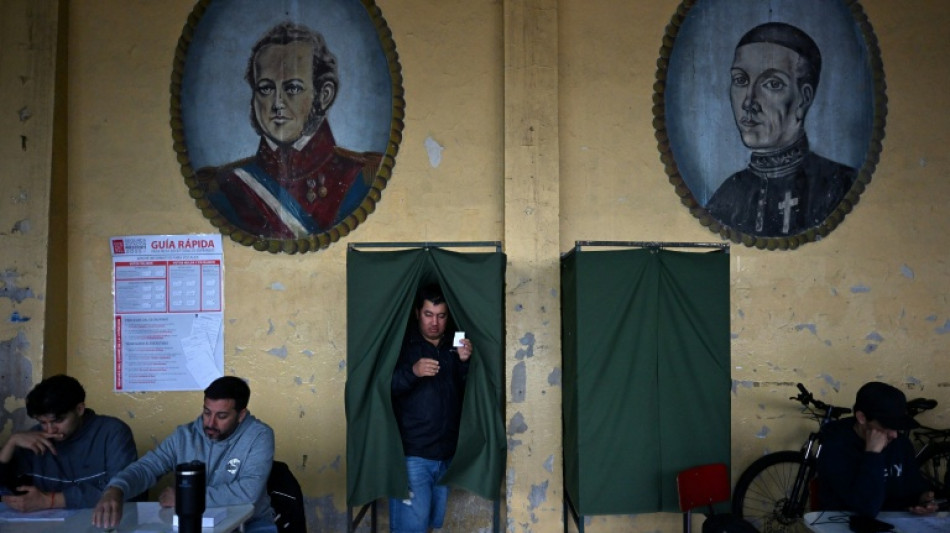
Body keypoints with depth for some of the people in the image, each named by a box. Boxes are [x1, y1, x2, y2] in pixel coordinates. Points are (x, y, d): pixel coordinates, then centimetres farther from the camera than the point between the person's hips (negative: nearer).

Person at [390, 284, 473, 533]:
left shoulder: (454, 348, 12)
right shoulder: (402, 344, -1)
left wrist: (465, 363, -12)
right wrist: (412, 372, -26)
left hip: (446, 455, 5)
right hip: (411, 455, -4)